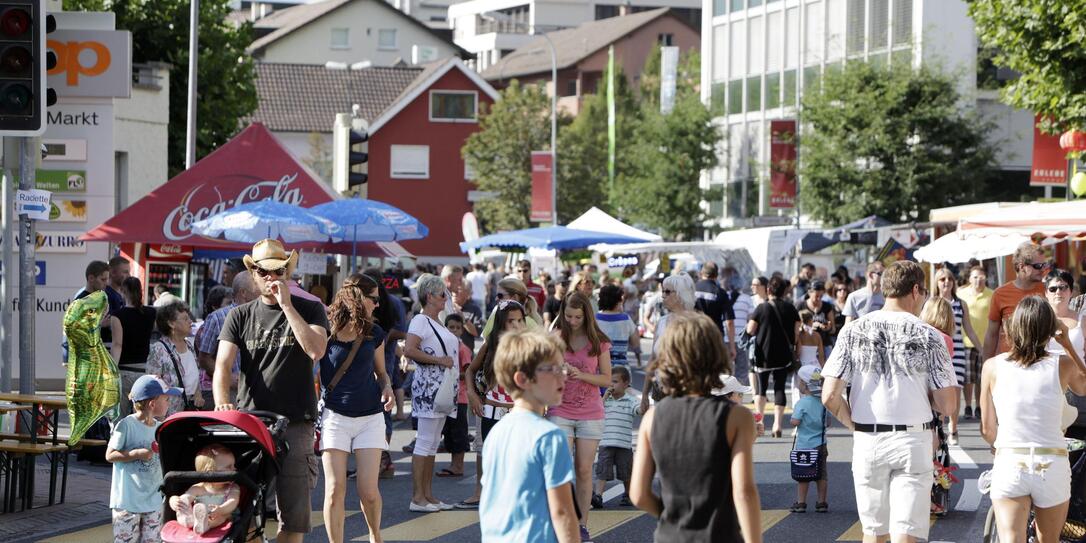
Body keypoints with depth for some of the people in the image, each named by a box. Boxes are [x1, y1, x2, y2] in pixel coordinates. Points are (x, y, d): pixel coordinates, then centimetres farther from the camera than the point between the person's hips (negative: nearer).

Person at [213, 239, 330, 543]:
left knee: (294, 511, -1)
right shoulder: (240, 317, 11)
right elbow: (223, 364, -1)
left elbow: (316, 350, -13)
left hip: (295, 424, -1)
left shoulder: (309, 310, 7)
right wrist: (222, 402, -21)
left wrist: (286, 305, -12)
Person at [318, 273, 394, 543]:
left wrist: (387, 388, -4)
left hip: (370, 417, 2)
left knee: (368, 491, -2)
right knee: (335, 490, -7)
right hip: (335, 416, -2)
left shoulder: (374, 333, 6)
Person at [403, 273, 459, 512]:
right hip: (428, 386, -10)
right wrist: (439, 360, -20)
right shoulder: (420, 321, -11)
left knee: (432, 444, 11)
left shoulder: (436, 323, 17)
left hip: (441, 387, 10)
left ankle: (428, 495, 15)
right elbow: (409, 350, -24)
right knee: (425, 443, -9)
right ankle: (417, 497, -7)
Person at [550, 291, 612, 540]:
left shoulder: (598, 343, 1)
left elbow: (606, 379, 0)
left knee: (584, 470, 3)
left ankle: (582, 524, 9)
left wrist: (581, 375, -15)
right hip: (560, 411, 0)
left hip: (590, 414, 0)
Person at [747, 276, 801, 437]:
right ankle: (777, 423, -1)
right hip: (783, 356, 2)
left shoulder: (762, 308, -8)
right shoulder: (790, 309, -1)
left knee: (761, 387, 10)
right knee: (780, 388, 6)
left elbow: (750, 330, -8)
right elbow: (797, 331, 2)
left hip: (763, 354, -2)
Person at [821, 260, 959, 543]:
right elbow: (948, 406, -6)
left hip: (866, 442, 3)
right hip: (912, 441, -3)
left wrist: (857, 426, 12)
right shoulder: (928, 336, -5)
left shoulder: (852, 331, 1)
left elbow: (830, 397, -4)